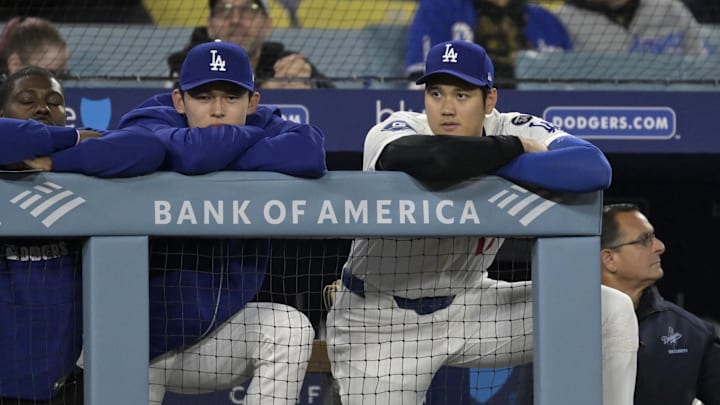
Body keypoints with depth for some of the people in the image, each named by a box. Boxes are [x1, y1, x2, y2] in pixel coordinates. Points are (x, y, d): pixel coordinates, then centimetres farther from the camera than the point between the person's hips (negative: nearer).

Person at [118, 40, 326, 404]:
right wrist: (259, 137, -20)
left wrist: (217, 162, -25)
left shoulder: (262, 125, -4)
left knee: (290, 329, -18)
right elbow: (188, 153, -39)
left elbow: (309, 153, -27)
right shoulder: (147, 124, -15)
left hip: (216, 335, 4)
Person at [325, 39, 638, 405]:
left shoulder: (516, 131, -12)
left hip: (467, 303, 3)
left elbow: (594, 167, -30)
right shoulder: (394, 131, -20)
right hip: (380, 323, -3)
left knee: (611, 312, -11)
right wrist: (514, 148, -32)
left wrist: (483, 167, -33)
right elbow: (424, 159, -47)